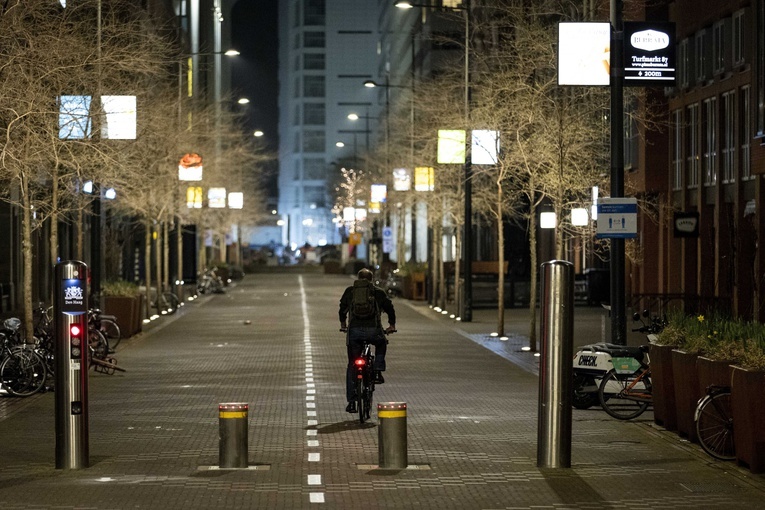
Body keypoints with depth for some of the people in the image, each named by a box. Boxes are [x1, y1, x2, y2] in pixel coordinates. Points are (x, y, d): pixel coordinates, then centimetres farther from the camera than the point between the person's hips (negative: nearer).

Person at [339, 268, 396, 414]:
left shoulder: (349, 291, 17)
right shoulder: (378, 292, 14)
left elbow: (342, 308, 27)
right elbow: (389, 308, 18)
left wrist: (343, 323, 46)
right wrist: (392, 325, 35)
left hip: (354, 331, 1)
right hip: (374, 331, -1)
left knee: (352, 366, 9)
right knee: (381, 344, 35)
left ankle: (351, 402, 5)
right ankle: (378, 372, 15)